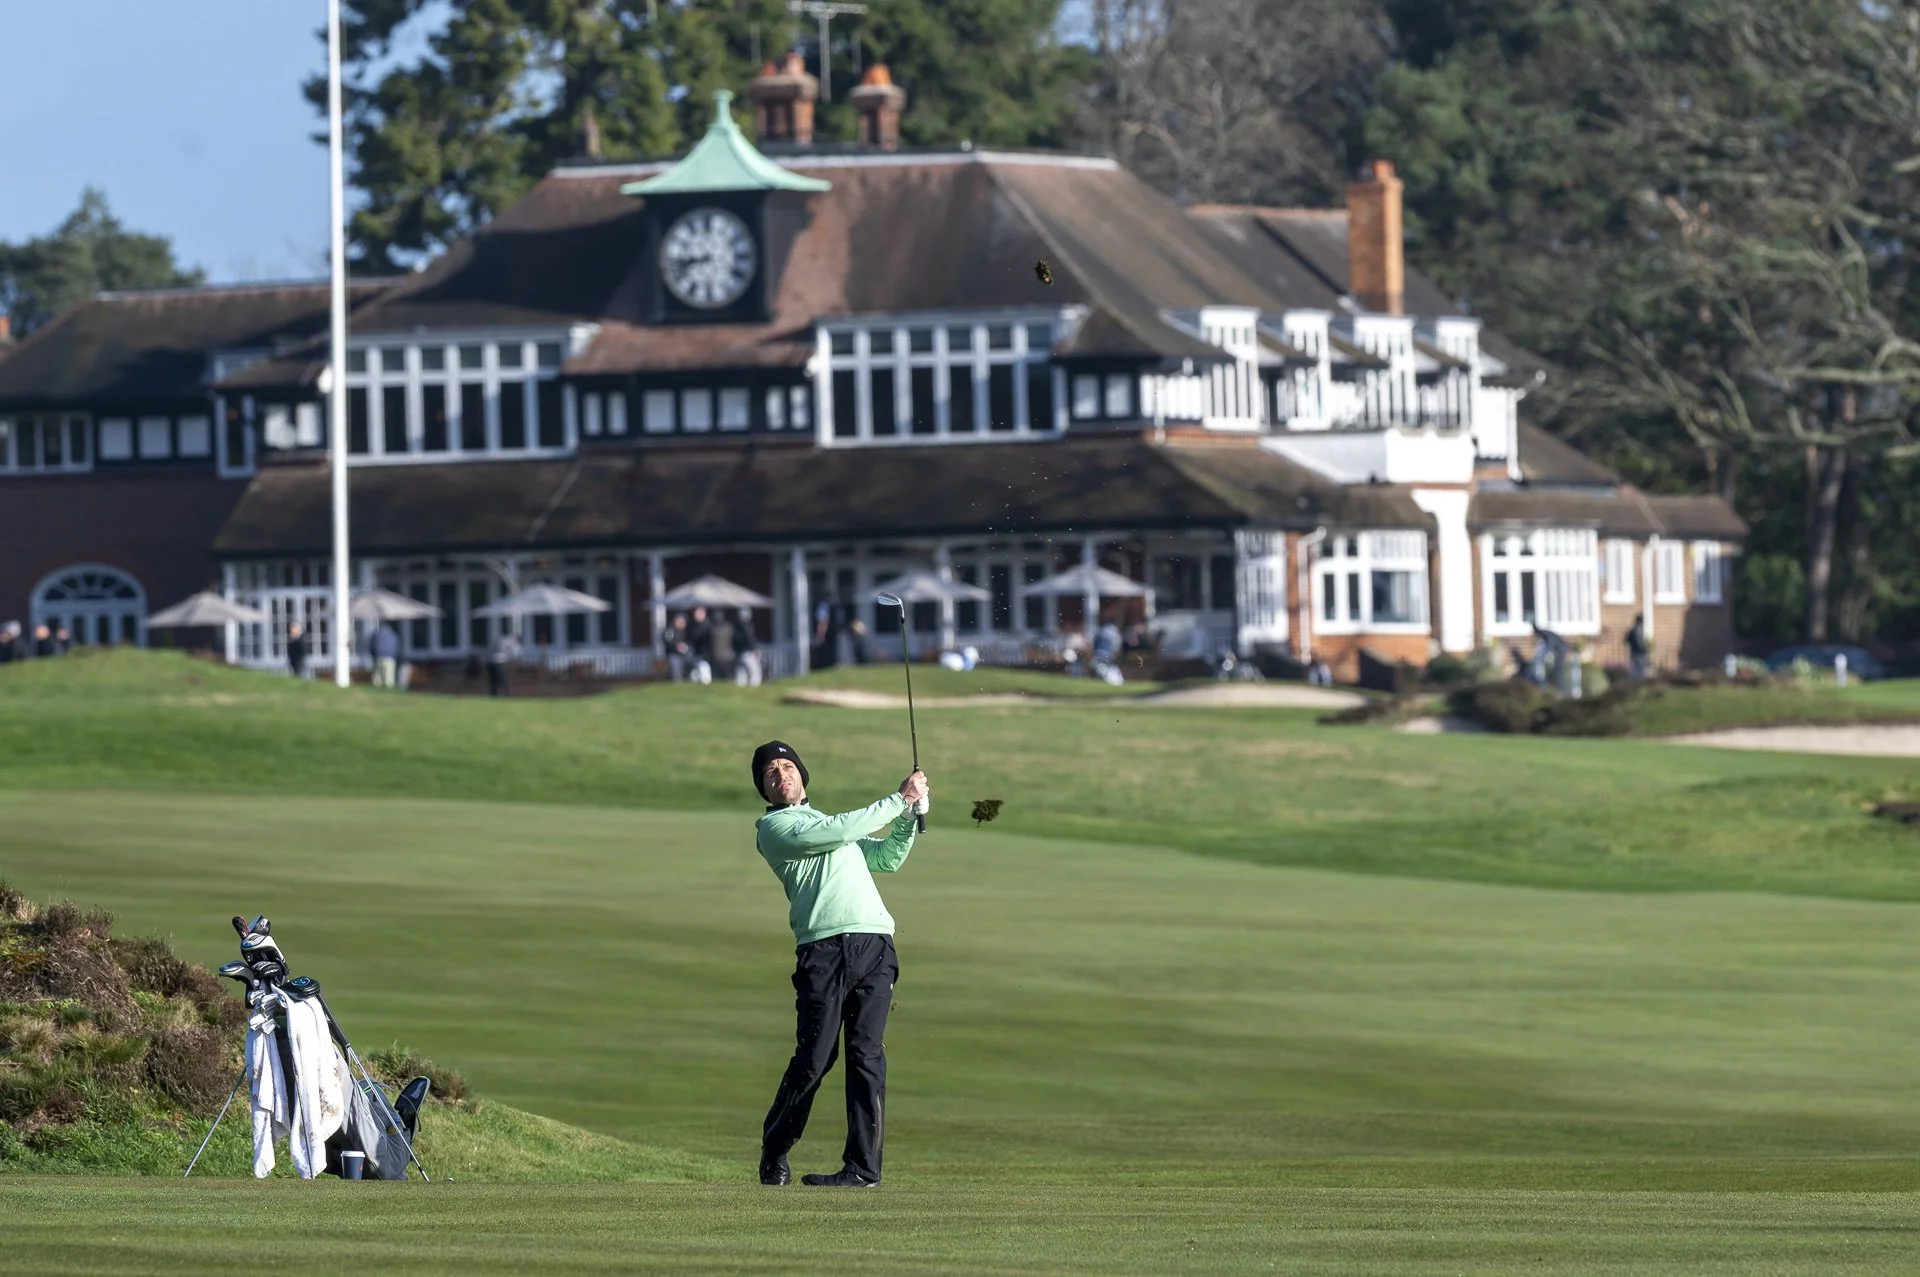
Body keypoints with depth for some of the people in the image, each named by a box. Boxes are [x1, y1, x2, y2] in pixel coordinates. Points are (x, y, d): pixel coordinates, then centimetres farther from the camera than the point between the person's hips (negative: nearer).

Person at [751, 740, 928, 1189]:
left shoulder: (823, 823, 32)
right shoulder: (773, 827, 8)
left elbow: (887, 858, 34)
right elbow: (838, 831, -3)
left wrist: (910, 814, 19)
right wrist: (900, 800, 3)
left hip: (875, 946, 5)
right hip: (824, 947, -5)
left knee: (867, 1055, -5)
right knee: (814, 1058, -8)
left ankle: (864, 1166, -7)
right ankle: (774, 1153, 10)